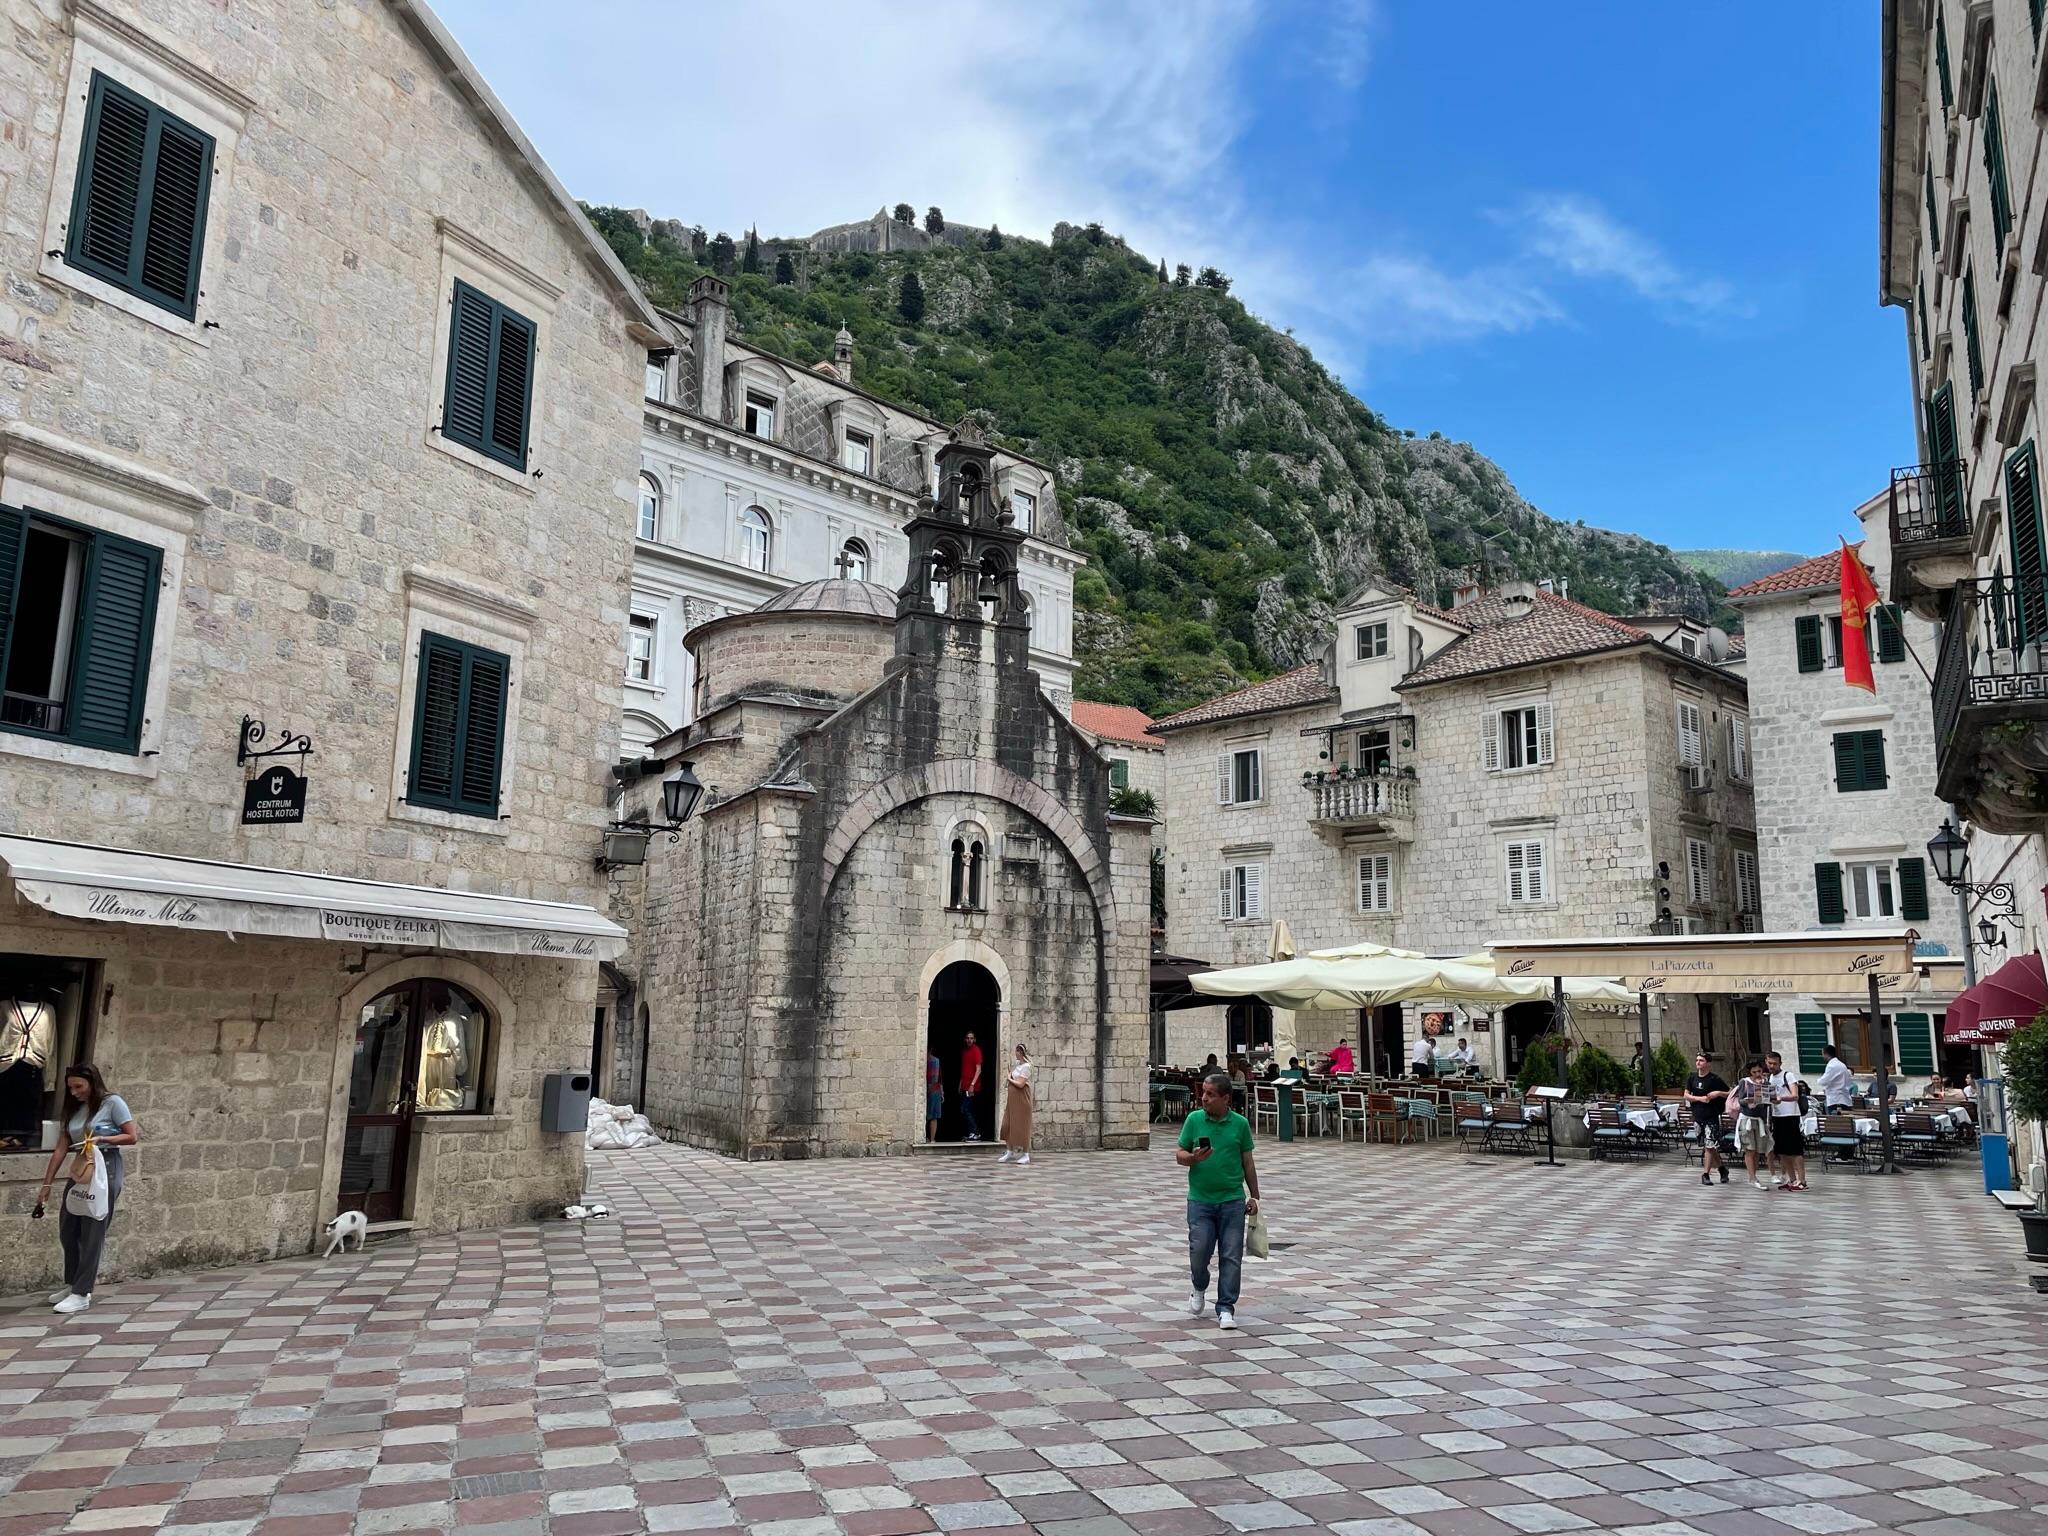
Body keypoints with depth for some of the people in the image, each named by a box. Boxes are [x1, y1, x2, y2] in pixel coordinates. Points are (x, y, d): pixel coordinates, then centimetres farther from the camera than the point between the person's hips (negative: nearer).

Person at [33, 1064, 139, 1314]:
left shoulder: (113, 1103, -7)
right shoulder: (75, 1110, 12)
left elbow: (132, 1137, -8)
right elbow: (61, 1149, 10)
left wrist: (101, 1139, -21)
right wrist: (46, 1184, 6)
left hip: (105, 1169, -7)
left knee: (92, 1232, -5)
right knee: (68, 1230, 9)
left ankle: (82, 1294, -2)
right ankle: (73, 1285, 24)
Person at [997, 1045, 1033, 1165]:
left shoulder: (1026, 1066, -14)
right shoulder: (1016, 1063, 11)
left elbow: (1020, 1084, -19)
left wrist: (1010, 1079, -7)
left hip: (1021, 1099, -8)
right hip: (1012, 1099, 8)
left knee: (1022, 1126, -3)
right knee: (1007, 1125, 6)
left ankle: (1026, 1155, 5)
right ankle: (1009, 1151, 15)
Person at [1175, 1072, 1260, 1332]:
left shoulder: (1240, 1123, 0)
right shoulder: (1194, 1120, -1)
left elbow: (1248, 1163, 9)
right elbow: (1179, 1155, 4)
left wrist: (1254, 1196, 9)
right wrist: (1193, 1158, -18)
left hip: (1233, 1200, 0)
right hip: (1200, 1199, 0)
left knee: (1231, 1256, 0)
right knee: (1199, 1250, -5)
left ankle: (1226, 1308, 11)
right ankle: (1198, 1288, 26)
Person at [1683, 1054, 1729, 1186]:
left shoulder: (1715, 1079, -6)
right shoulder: (1692, 1078, 6)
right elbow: (1686, 1095, 3)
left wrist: (1719, 1093, -20)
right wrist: (1700, 1098, -11)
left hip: (1712, 1117, -5)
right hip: (1697, 1117, 5)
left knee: (1709, 1145, -5)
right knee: (1706, 1146, 10)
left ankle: (1706, 1174, 1)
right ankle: (1722, 1168, 27)